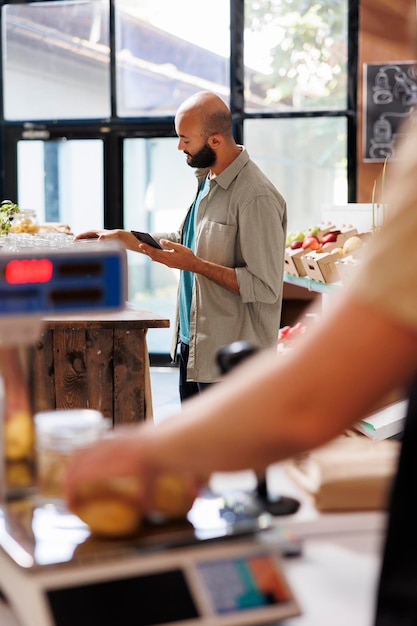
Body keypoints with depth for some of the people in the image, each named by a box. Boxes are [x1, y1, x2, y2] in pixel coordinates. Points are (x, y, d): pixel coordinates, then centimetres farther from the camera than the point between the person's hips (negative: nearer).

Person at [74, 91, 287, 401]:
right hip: (193, 344, 10)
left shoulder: (257, 198, -22)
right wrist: (127, 238, 14)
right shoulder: (207, 179, 9)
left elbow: (266, 288, -24)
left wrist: (195, 265, -23)